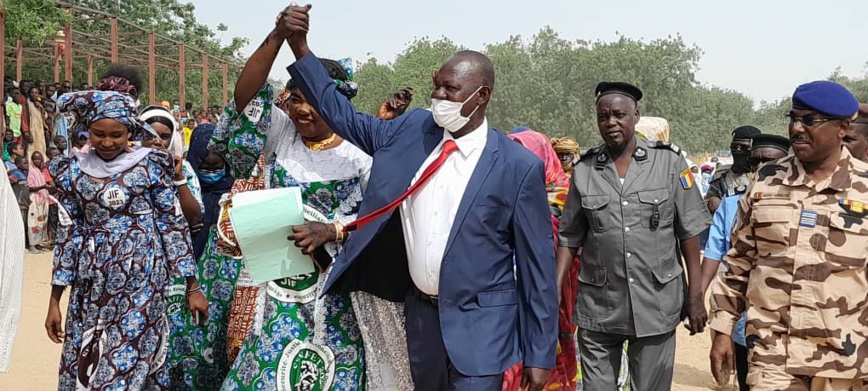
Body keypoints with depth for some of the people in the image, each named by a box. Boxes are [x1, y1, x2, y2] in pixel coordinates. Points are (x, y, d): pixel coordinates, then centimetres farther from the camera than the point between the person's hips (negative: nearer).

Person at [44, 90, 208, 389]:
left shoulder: (149, 165, -5)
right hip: (92, 285, 3)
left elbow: (174, 224, -2)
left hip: (140, 277, -3)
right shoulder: (74, 170, 4)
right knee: (83, 362, 7)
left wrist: (193, 287, -3)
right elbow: (68, 234, 7)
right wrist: (54, 301, 6)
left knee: (128, 360, -3)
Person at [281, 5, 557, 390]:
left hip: (480, 321, -5)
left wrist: (540, 354, -8)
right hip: (420, 310, 5)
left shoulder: (519, 166, -13)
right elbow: (345, 118, 11)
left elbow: (537, 262, -10)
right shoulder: (411, 130, 0)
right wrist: (299, 47, 1)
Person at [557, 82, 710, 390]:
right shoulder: (584, 170, 3)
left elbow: (689, 231, 0)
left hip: (656, 304, -1)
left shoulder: (669, 162, -1)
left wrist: (695, 295, -2)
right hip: (597, 307, 1)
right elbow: (570, 237, 7)